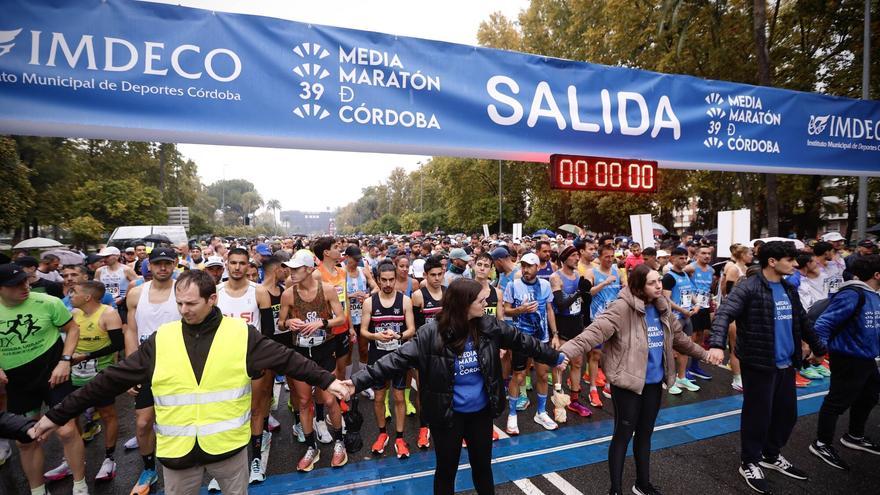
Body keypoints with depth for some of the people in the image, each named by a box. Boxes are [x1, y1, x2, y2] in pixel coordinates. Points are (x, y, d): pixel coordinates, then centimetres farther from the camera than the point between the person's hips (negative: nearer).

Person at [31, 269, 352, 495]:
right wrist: (58, 415, 3)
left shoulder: (242, 335, -11)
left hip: (228, 444, -2)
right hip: (177, 449, 2)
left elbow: (286, 360, -12)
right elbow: (111, 379, 2)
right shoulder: (161, 340, -4)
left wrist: (326, 380, -16)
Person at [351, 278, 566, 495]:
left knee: (482, 465, 23)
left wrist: (555, 357, 12)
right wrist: (356, 382, -32)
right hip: (447, 414, -3)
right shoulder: (431, 334, -21)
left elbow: (521, 341, 3)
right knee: (446, 469, 16)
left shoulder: (488, 326, -9)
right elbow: (398, 359, -24)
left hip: (481, 411, 3)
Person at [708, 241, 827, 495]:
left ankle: (771, 455, 38)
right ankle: (749, 463, 21)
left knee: (787, 412, 18)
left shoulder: (789, 289, 9)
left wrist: (818, 347, 26)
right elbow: (724, 313, -27)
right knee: (757, 414, 3)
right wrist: (717, 344, -41)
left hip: (786, 363, 8)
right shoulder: (749, 287, -16)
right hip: (758, 363, -8)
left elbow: (802, 320, 21)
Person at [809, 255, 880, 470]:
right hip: (848, 360, -10)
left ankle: (855, 436, 44)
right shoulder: (851, 295, -22)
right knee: (838, 402, -1)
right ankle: (822, 444, 12)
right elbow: (824, 323, -26)